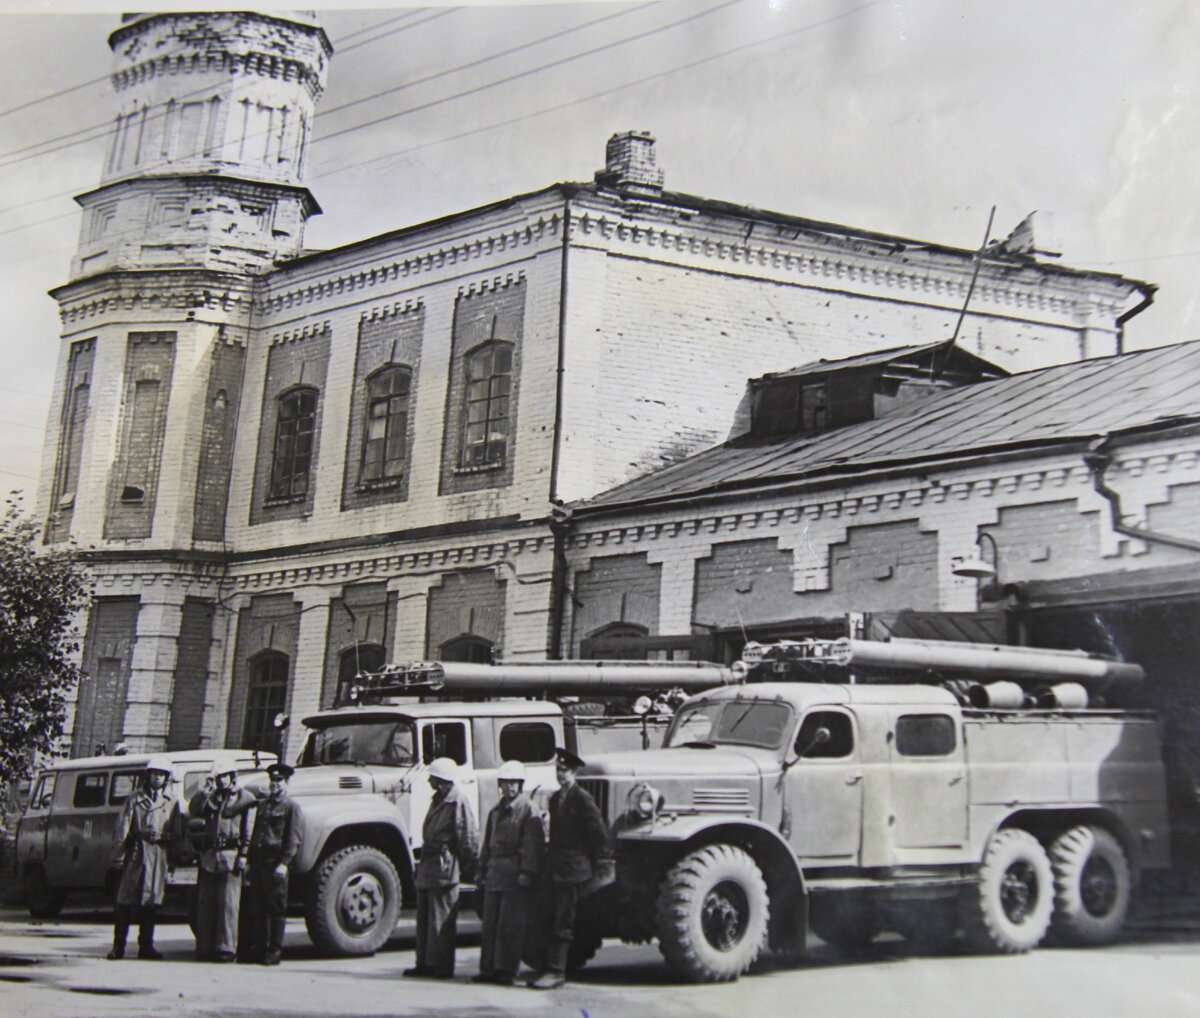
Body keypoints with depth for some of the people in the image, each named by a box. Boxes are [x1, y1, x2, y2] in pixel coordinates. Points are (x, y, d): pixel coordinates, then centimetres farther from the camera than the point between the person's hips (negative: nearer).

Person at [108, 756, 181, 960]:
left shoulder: (171, 802, 13)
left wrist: (162, 837, -6)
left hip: (158, 854, 2)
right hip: (135, 852, -1)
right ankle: (118, 945, 2)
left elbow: (177, 832, 12)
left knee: (151, 901, 3)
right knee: (126, 899, -4)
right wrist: (122, 848, -7)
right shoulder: (135, 799, 9)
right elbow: (123, 826, 4)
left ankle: (146, 946, 10)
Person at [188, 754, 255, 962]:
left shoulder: (244, 797, 2)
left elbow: (250, 830, -4)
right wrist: (206, 789, -5)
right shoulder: (211, 797, 19)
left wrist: (244, 856, -12)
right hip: (209, 857, 5)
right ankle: (205, 948, 11)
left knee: (228, 904, -7)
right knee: (205, 904, 5)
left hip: (230, 856, -5)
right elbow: (193, 810, 3)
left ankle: (226, 949, -5)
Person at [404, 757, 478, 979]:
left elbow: (469, 838, -14)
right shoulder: (438, 800, 17)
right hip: (428, 867, 10)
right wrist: (423, 862, 20)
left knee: (441, 919, -5)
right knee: (424, 917, 12)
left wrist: (467, 869, -11)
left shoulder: (457, 802, -13)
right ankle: (425, 963, 20)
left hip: (444, 869, -10)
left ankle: (442, 966, 1)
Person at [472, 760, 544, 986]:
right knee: (490, 923, 8)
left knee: (510, 924, -6)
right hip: (494, 873, 7)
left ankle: (507, 971, 0)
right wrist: (483, 872, 17)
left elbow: (533, 844, -10)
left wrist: (527, 873, -17)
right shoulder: (496, 811, 19)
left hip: (515, 874, -7)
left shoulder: (529, 811, -3)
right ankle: (489, 969, 14)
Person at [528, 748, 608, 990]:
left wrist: (591, 863, -3)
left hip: (572, 870, -8)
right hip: (554, 869, 8)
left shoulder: (583, 799, -10)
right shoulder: (555, 798, 14)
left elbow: (600, 834, -10)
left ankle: (556, 972, -3)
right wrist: (551, 857, 16)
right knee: (552, 921, 9)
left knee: (563, 923, -6)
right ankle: (550, 968, 14)